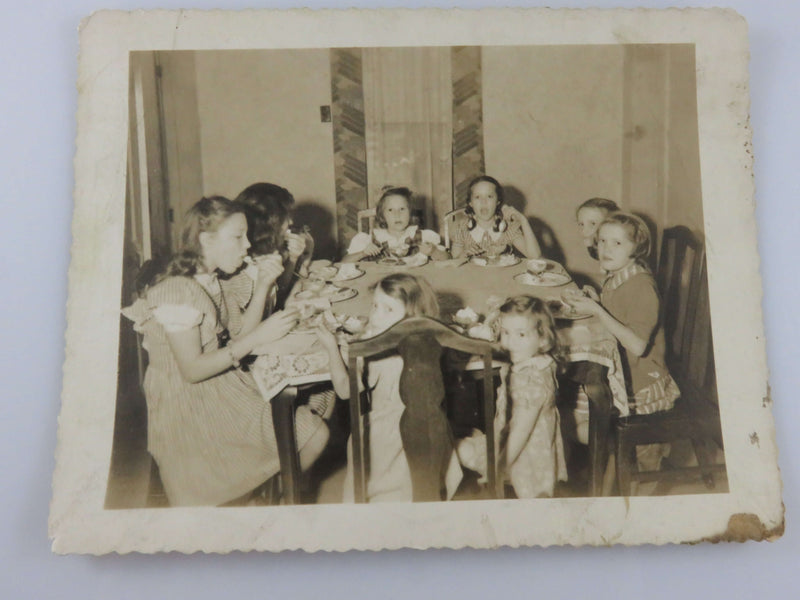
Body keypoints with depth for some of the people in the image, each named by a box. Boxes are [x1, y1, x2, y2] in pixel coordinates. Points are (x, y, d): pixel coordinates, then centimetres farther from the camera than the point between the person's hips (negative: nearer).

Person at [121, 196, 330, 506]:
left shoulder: (218, 280, 8)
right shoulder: (176, 290, -20)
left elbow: (238, 338, 7)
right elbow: (192, 370, -22)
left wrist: (262, 287, -2)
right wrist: (259, 337, -24)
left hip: (229, 391, 8)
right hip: (189, 408, -8)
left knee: (315, 434, -5)